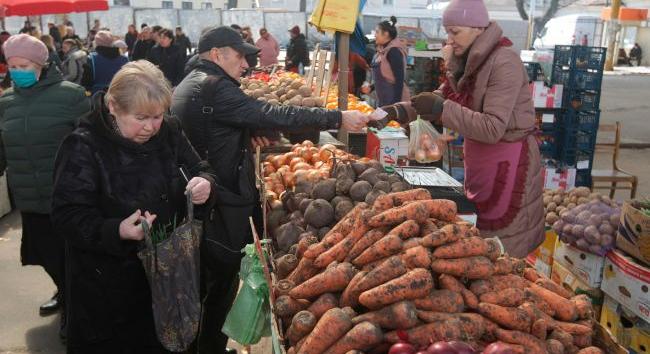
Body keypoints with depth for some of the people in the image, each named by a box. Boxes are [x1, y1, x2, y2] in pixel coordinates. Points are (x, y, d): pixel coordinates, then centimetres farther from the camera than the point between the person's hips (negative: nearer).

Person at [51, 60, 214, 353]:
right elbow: (67, 214, -19)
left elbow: (198, 169, 7)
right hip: (106, 281, -4)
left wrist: (204, 182, -17)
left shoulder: (169, 132, -2)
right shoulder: (84, 146, -17)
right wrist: (116, 231, -36)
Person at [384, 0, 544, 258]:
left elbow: (492, 129, -26)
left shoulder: (504, 63, -20)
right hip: (478, 159, 8)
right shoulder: (466, 61, 7)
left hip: (507, 163, -8)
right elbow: (441, 99, 9)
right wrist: (397, 111, -5)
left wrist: (441, 109, -30)